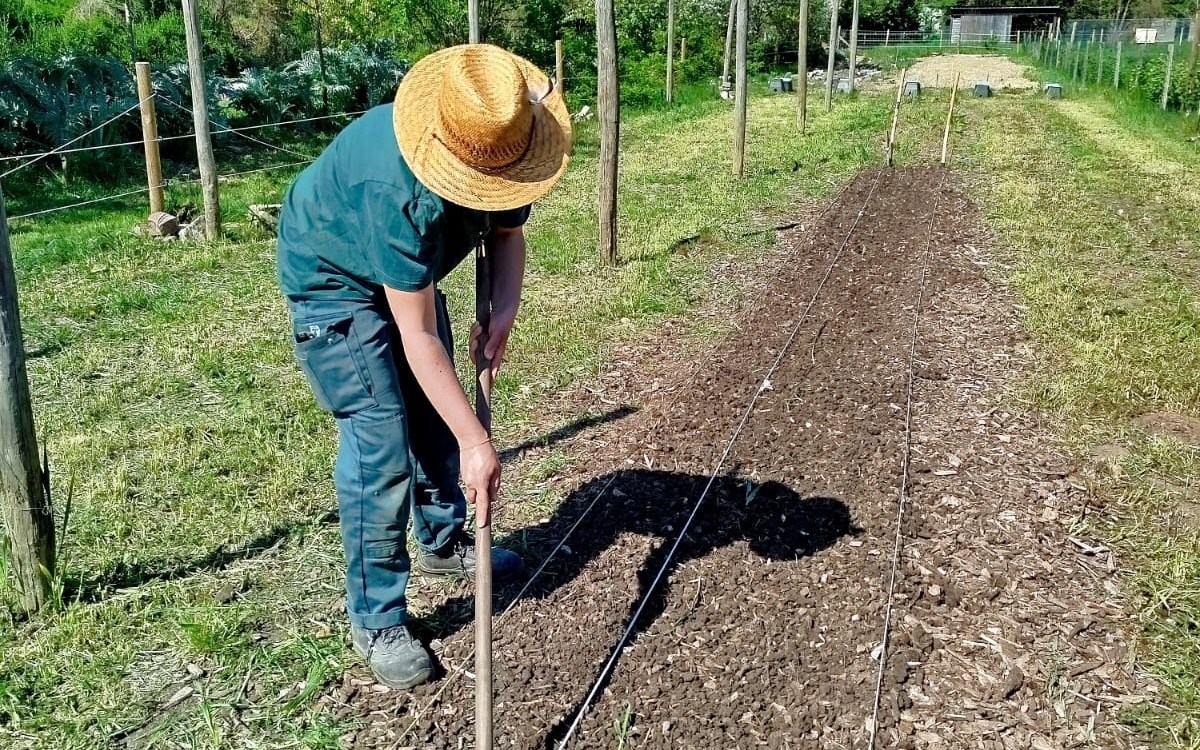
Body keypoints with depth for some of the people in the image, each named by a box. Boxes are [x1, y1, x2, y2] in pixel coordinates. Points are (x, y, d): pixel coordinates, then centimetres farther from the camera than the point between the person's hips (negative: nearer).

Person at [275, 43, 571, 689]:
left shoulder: (502, 146, -22)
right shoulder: (396, 191, -42)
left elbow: (507, 232, -5)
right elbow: (419, 338, -37)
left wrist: (503, 313, -24)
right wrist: (475, 443, -35)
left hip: (408, 269, 7)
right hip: (332, 277, -7)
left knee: (434, 412, 15)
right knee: (378, 440, -13)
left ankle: (443, 542, 38)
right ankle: (376, 620, 1)